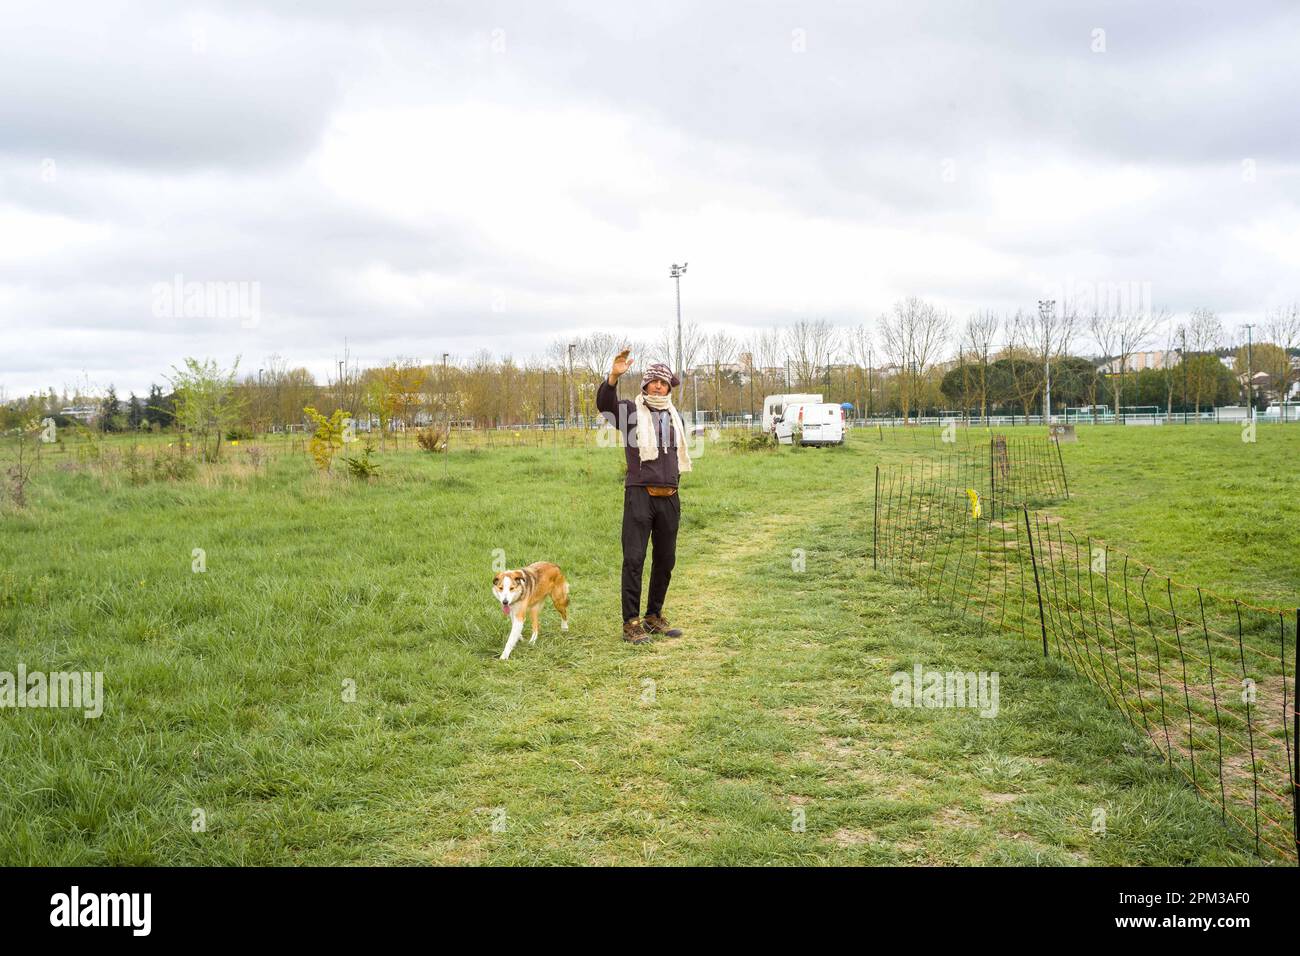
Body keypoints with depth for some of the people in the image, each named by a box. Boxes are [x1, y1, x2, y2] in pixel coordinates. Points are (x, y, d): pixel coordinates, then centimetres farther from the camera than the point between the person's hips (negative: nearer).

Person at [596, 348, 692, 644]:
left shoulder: (675, 417, 16)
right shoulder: (631, 410, 0)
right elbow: (604, 404, -21)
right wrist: (613, 376, -38)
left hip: (669, 498, 6)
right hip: (639, 495, -5)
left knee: (665, 560, 10)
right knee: (634, 559, -8)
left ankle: (654, 616, 23)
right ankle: (631, 622, -4)